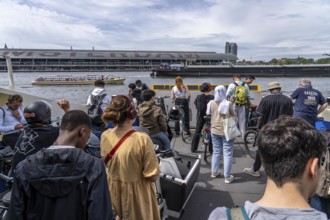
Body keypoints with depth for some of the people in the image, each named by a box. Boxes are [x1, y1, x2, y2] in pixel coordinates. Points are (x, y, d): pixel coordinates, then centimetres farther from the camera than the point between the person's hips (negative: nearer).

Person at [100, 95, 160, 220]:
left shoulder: (105, 136, -12)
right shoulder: (142, 139, -28)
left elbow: (107, 164, 5)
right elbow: (153, 176, -20)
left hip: (114, 191, 4)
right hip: (136, 195, -4)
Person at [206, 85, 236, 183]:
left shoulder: (211, 103, -3)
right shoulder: (228, 103, -15)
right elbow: (234, 116, -4)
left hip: (214, 130, 4)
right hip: (226, 131, -4)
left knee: (216, 152, 18)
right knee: (227, 153, 4)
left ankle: (214, 172, 28)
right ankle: (227, 177, 9)